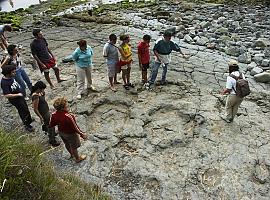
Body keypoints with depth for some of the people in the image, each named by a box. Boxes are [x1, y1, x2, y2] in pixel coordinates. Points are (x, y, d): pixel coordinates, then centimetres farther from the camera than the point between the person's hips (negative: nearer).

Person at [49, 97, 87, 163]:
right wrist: (82, 134, -17)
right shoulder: (68, 116, -40)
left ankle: (72, 154, 59)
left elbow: (51, 125, -5)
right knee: (74, 146, 20)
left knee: (67, 144, 31)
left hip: (61, 132, 6)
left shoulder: (54, 115, -20)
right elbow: (75, 127, -31)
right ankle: (77, 158, 45)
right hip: (70, 133, -6)